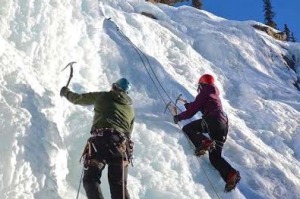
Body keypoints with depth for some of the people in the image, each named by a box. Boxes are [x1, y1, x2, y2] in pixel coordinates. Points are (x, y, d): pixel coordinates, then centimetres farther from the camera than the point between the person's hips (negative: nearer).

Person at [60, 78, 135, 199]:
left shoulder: (102, 96, 17)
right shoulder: (130, 108, 26)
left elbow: (77, 99, 27)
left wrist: (66, 92, 47)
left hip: (100, 139, -3)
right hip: (121, 144, 3)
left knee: (91, 179, 1)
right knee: (119, 186, 6)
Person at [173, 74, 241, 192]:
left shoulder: (204, 93, 7)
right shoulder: (214, 95, 32)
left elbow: (192, 111, 3)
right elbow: (199, 106, 44)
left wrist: (178, 117, 15)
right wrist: (188, 105, 59)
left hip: (212, 121, -8)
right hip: (223, 125, 8)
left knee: (187, 128, 3)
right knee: (215, 157, 7)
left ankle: (203, 143, -22)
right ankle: (230, 175, -16)